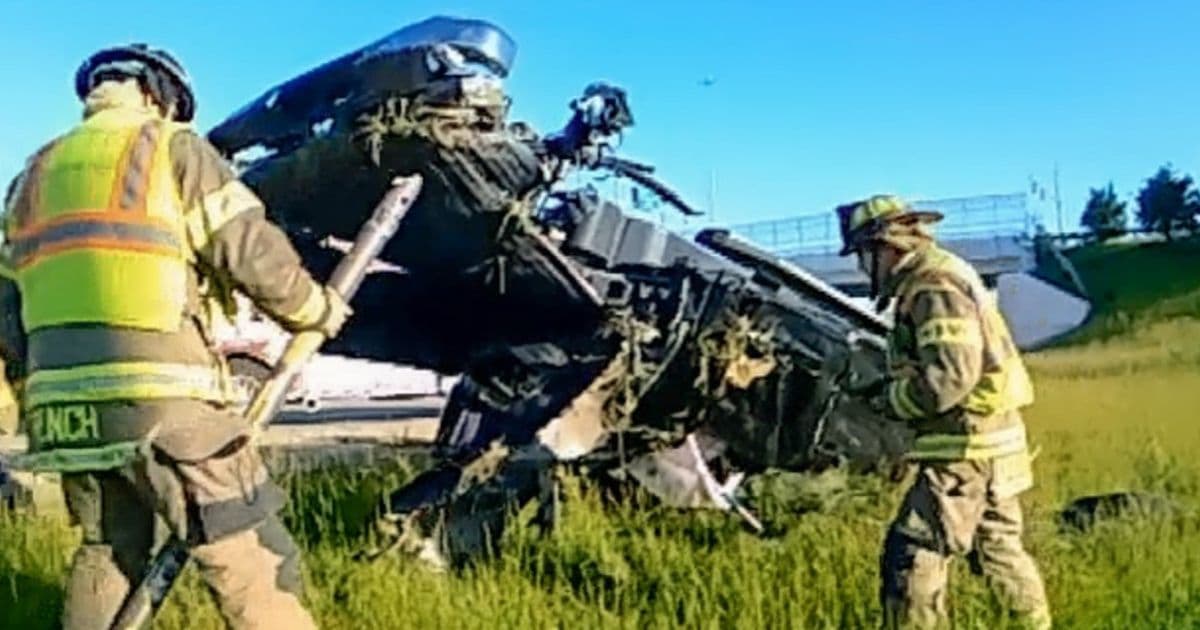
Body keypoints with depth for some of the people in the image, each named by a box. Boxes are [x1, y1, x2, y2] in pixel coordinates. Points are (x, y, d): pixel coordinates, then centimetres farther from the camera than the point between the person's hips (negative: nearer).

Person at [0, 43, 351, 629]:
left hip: (63, 405, 7)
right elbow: (255, 255, -6)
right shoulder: (173, 147, 4)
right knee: (253, 562, -3)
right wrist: (317, 308, 9)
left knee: (108, 552, 23)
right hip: (162, 398, -6)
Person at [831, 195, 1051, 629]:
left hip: (967, 448, -10)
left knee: (912, 553, -7)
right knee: (999, 548, 21)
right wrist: (891, 386, 9)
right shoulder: (929, 279, 15)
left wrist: (890, 402, -12)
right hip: (986, 442, 10)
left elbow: (950, 376, -26)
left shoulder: (934, 286, -18)